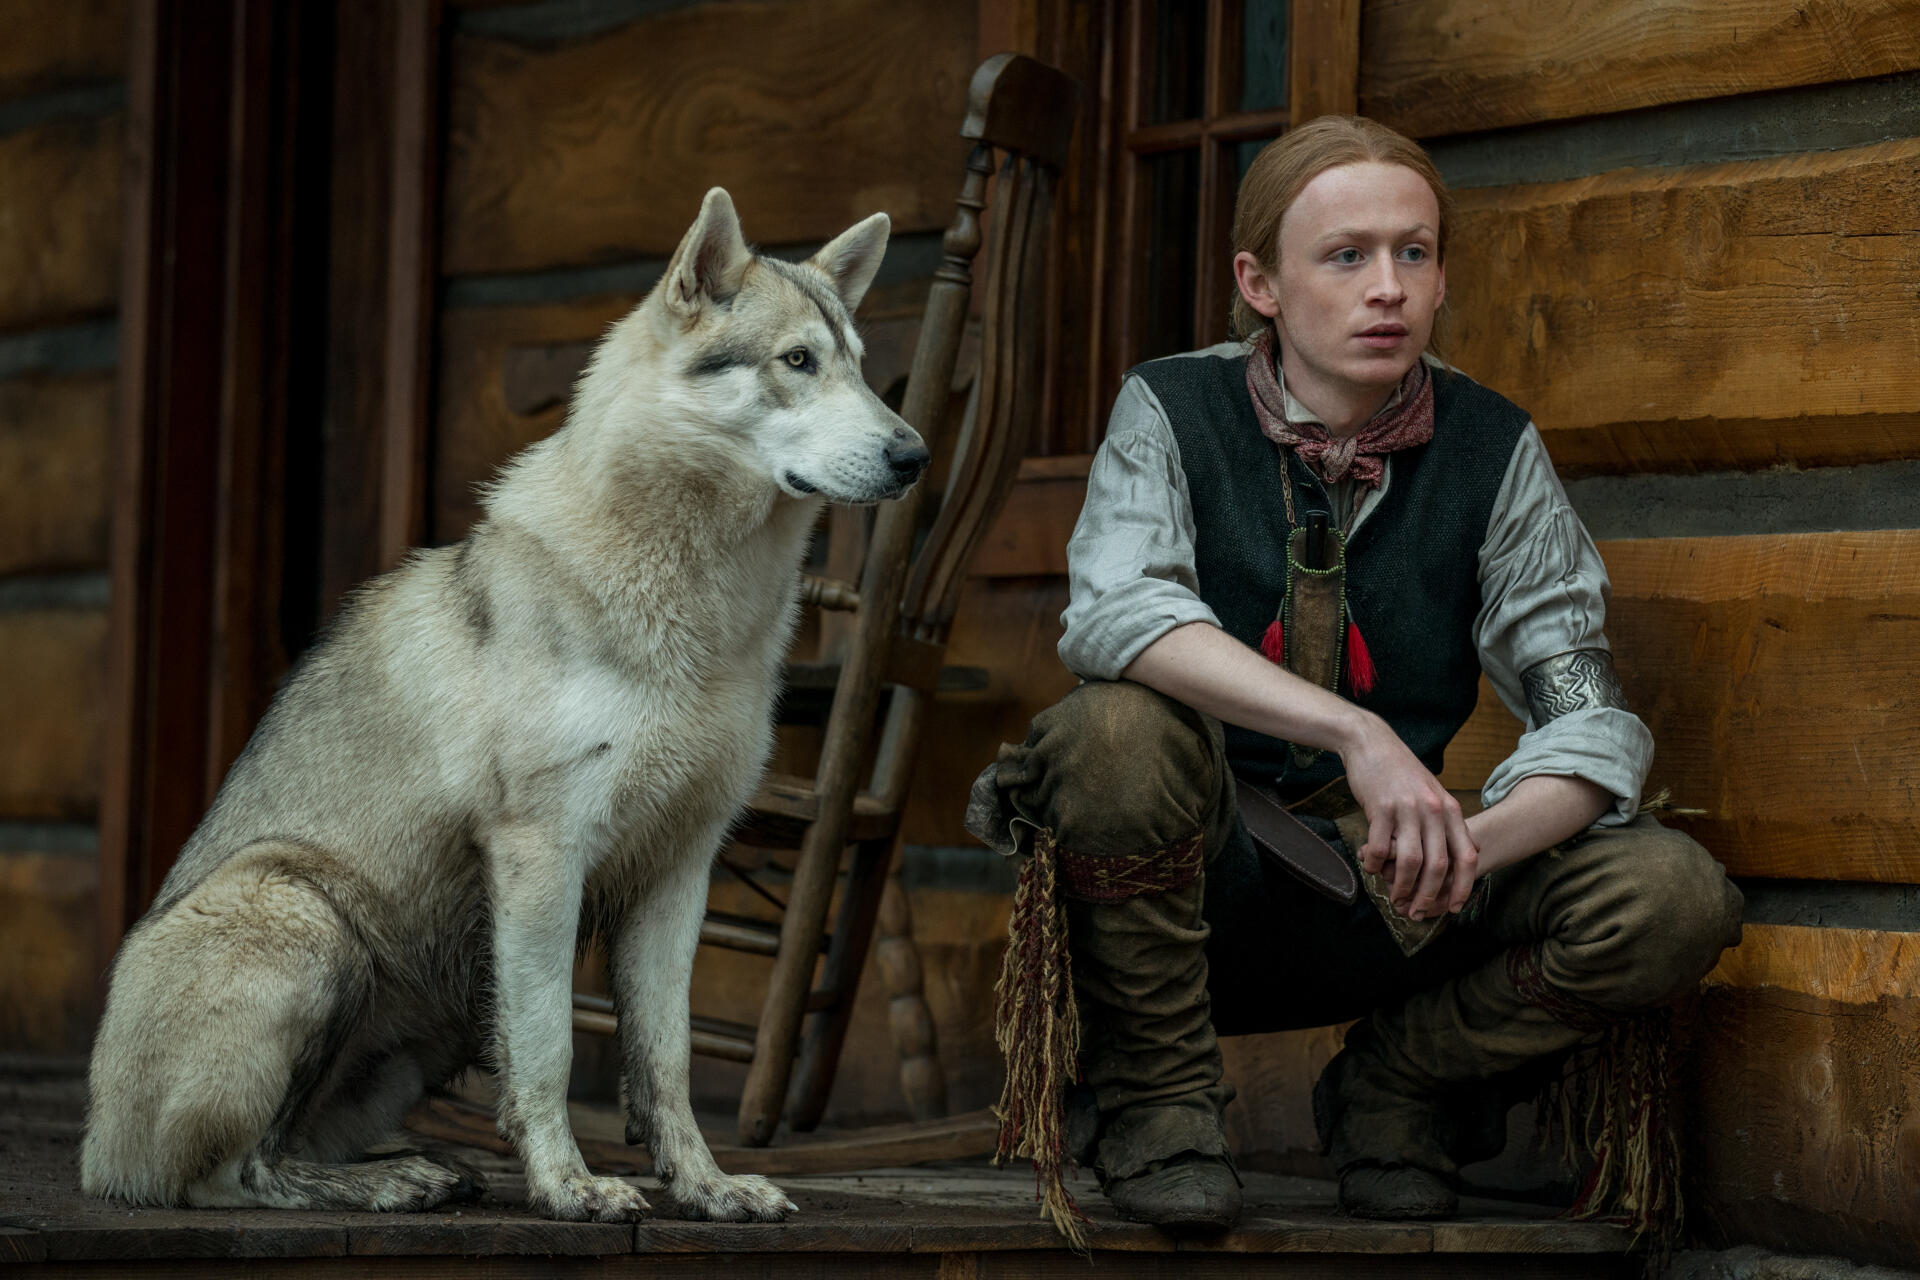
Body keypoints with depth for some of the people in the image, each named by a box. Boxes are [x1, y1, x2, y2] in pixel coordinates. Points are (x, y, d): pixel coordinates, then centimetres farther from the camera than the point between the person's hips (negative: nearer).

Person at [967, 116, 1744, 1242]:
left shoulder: (1491, 450, -2)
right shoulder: (1175, 411, -7)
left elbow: (1590, 713, -8)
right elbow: (1114, 611, -26)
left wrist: (1476, 840, -31)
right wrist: (1360, 736, -39)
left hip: (1388, 894, 2)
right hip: (1195, 880, -2)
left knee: (1677, 900, -22)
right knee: (1120, 726, -35)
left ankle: (1395, 1081, 4)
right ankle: (1154, 1100, -10)